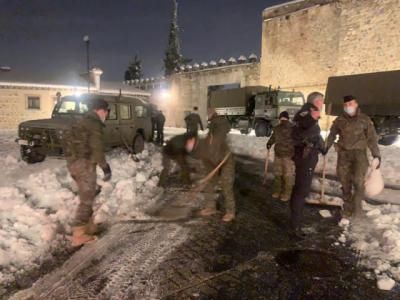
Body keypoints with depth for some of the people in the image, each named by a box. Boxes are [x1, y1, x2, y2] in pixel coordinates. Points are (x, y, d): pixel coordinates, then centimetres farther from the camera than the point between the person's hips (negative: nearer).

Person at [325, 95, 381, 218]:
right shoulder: (339, 120, 4)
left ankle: (357, 204, 4)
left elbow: (372, 138, -1)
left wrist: (376, 155, -5)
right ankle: (348, 207, 21)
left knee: (358, 180, -17)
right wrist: (327, 147, 18)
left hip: (359, 153, -2)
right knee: (345, 181, 7)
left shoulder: (365, 119, -2)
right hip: (343, 153, 3)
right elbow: (332, 134, 17)